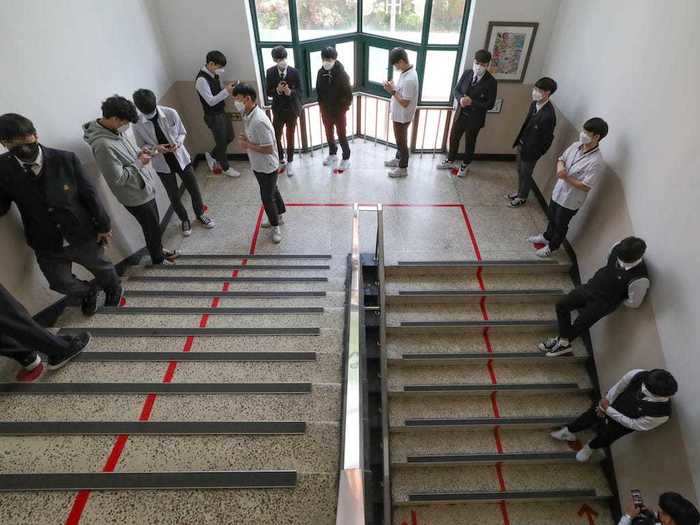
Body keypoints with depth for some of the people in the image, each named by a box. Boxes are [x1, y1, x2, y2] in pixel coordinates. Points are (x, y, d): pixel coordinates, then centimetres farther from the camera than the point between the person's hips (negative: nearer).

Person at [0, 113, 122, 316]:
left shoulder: (65, 159, -16)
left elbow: (89, 193, -9)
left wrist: (103, 225, -4)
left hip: (83, 236, -2)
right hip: (46, 247, 2)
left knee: (103, 269, 20)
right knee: (61, 283, 15)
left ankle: (114, 291, 55)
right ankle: (88, 293, 50)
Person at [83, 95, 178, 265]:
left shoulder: (115, 130, -2)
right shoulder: (103, 145, -30)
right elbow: (118, 178, -27)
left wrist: (139, 153, -2)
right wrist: (139, 163, -19)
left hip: (144, 188, 8)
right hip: (136, 195, -8)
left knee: (155, 224, 25)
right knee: (152, 228, 11)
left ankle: (159, 249, 46)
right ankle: (158, 258, 33)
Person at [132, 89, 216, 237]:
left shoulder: (170, 113, -14)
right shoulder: (137, 124, -13)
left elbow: (182, 132, 0)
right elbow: (141, 147, -3)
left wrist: (177, 143, -21)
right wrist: (155, 148, -23)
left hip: (181, 158, 0)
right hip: (162, 165, 0)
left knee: (194, 190, 11)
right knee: (174, 196, 11)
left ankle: (200, 214, 37)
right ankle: (184, 220, 35)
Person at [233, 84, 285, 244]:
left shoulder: (259, 121, -30)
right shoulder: (248, 115, 0)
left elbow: (268, 148, -29)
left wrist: (247, 145, -20)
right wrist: (246, 139, -4)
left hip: (267, 166, -9)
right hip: (258, 164, 9)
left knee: (267, 197, 4)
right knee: (272, 191, 24)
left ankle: (275, 226, 23)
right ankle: (278, 217, 43)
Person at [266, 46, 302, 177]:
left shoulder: (294, 72, -8)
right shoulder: (270, 72, -5)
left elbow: (299, 91, -7)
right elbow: (268, 92, -3)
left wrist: (290, 92, -28)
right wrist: (277, 90, -25)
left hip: (292, 109, -1)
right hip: (278, 109, 1)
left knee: (290, 136, 9)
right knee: (276, 136, 5)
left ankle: (289, 163, 21)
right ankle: (281, 160, 28)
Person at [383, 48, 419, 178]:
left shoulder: (409, 79, -31)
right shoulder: (406, 71, 0)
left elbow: (404, 103, -27)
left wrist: (393, 91, -24)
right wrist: (393, 87, -4)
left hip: (402, 117, -9)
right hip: (398, 115, 9)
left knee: (402, 142, 6)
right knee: (399, 140, 25)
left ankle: (403, 168, 22)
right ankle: (399, 159, 44)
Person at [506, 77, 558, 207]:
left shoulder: (548, 115, -29)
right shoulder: (535, 104, -5)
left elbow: (547, 139, -20)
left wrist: (537, 154, -12)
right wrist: (519, 142, 12)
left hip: (531, 151, -7)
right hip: (522, 145, 8)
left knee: (526, 174, 12)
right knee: (520, 171, 23)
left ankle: (522, 198, 32)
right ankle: (520, 192, 44)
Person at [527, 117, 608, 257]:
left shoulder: (596, 162, -28)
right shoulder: (576, 146, -8)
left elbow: (586, 187, -26)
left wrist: (566, 177, -31)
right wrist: (560, 167, -17)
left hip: (570, 200, -7)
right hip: (558, 191, 7)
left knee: (560, 224, 15)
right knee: (552, 217, 28)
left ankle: (552, 246, 38)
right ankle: (547, 237, 53)